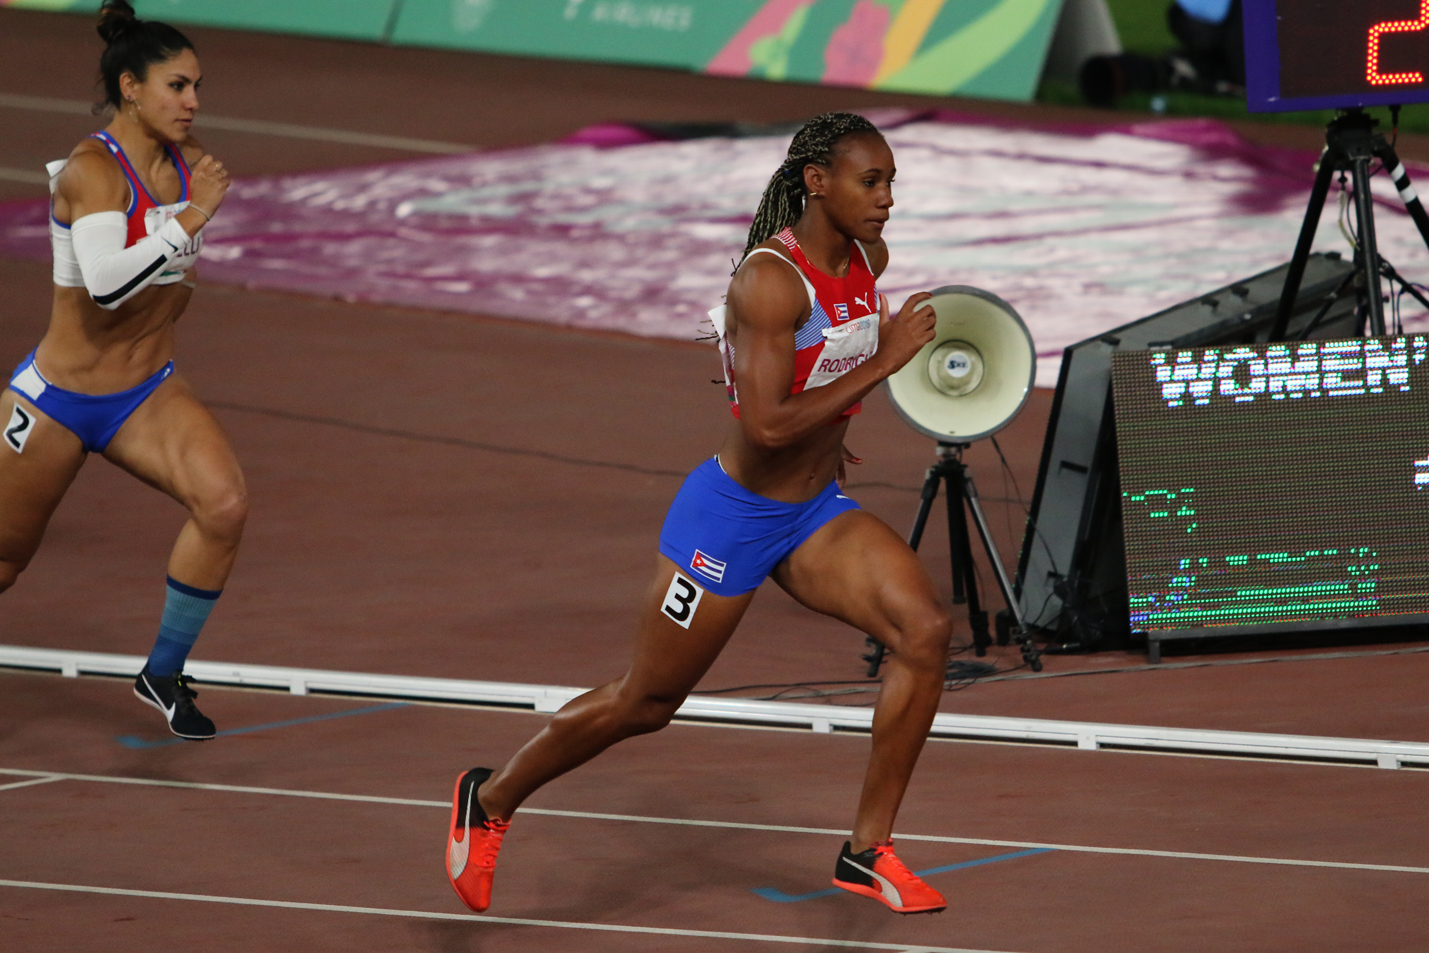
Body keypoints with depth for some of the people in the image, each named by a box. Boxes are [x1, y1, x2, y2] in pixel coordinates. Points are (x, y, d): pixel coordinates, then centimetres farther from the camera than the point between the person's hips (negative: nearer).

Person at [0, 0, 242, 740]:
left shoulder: (188, 165, -1)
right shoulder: (93, 170, -22)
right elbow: (105, 280, -36)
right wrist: (189, 220, -37)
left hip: (147, 393, 5)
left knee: (224, 503, -21)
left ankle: (164, 674, -5)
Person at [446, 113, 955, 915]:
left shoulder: (869, 259, -2)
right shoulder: (770, 281, -27)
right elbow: (767, 426, -35)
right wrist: (883, 362, -34)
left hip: (816, 513, 7)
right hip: (731, 517, -7)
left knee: (927, 630, -16)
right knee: (645, 705, 7)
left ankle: (869, 850, -5)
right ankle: (492, 799, 33)